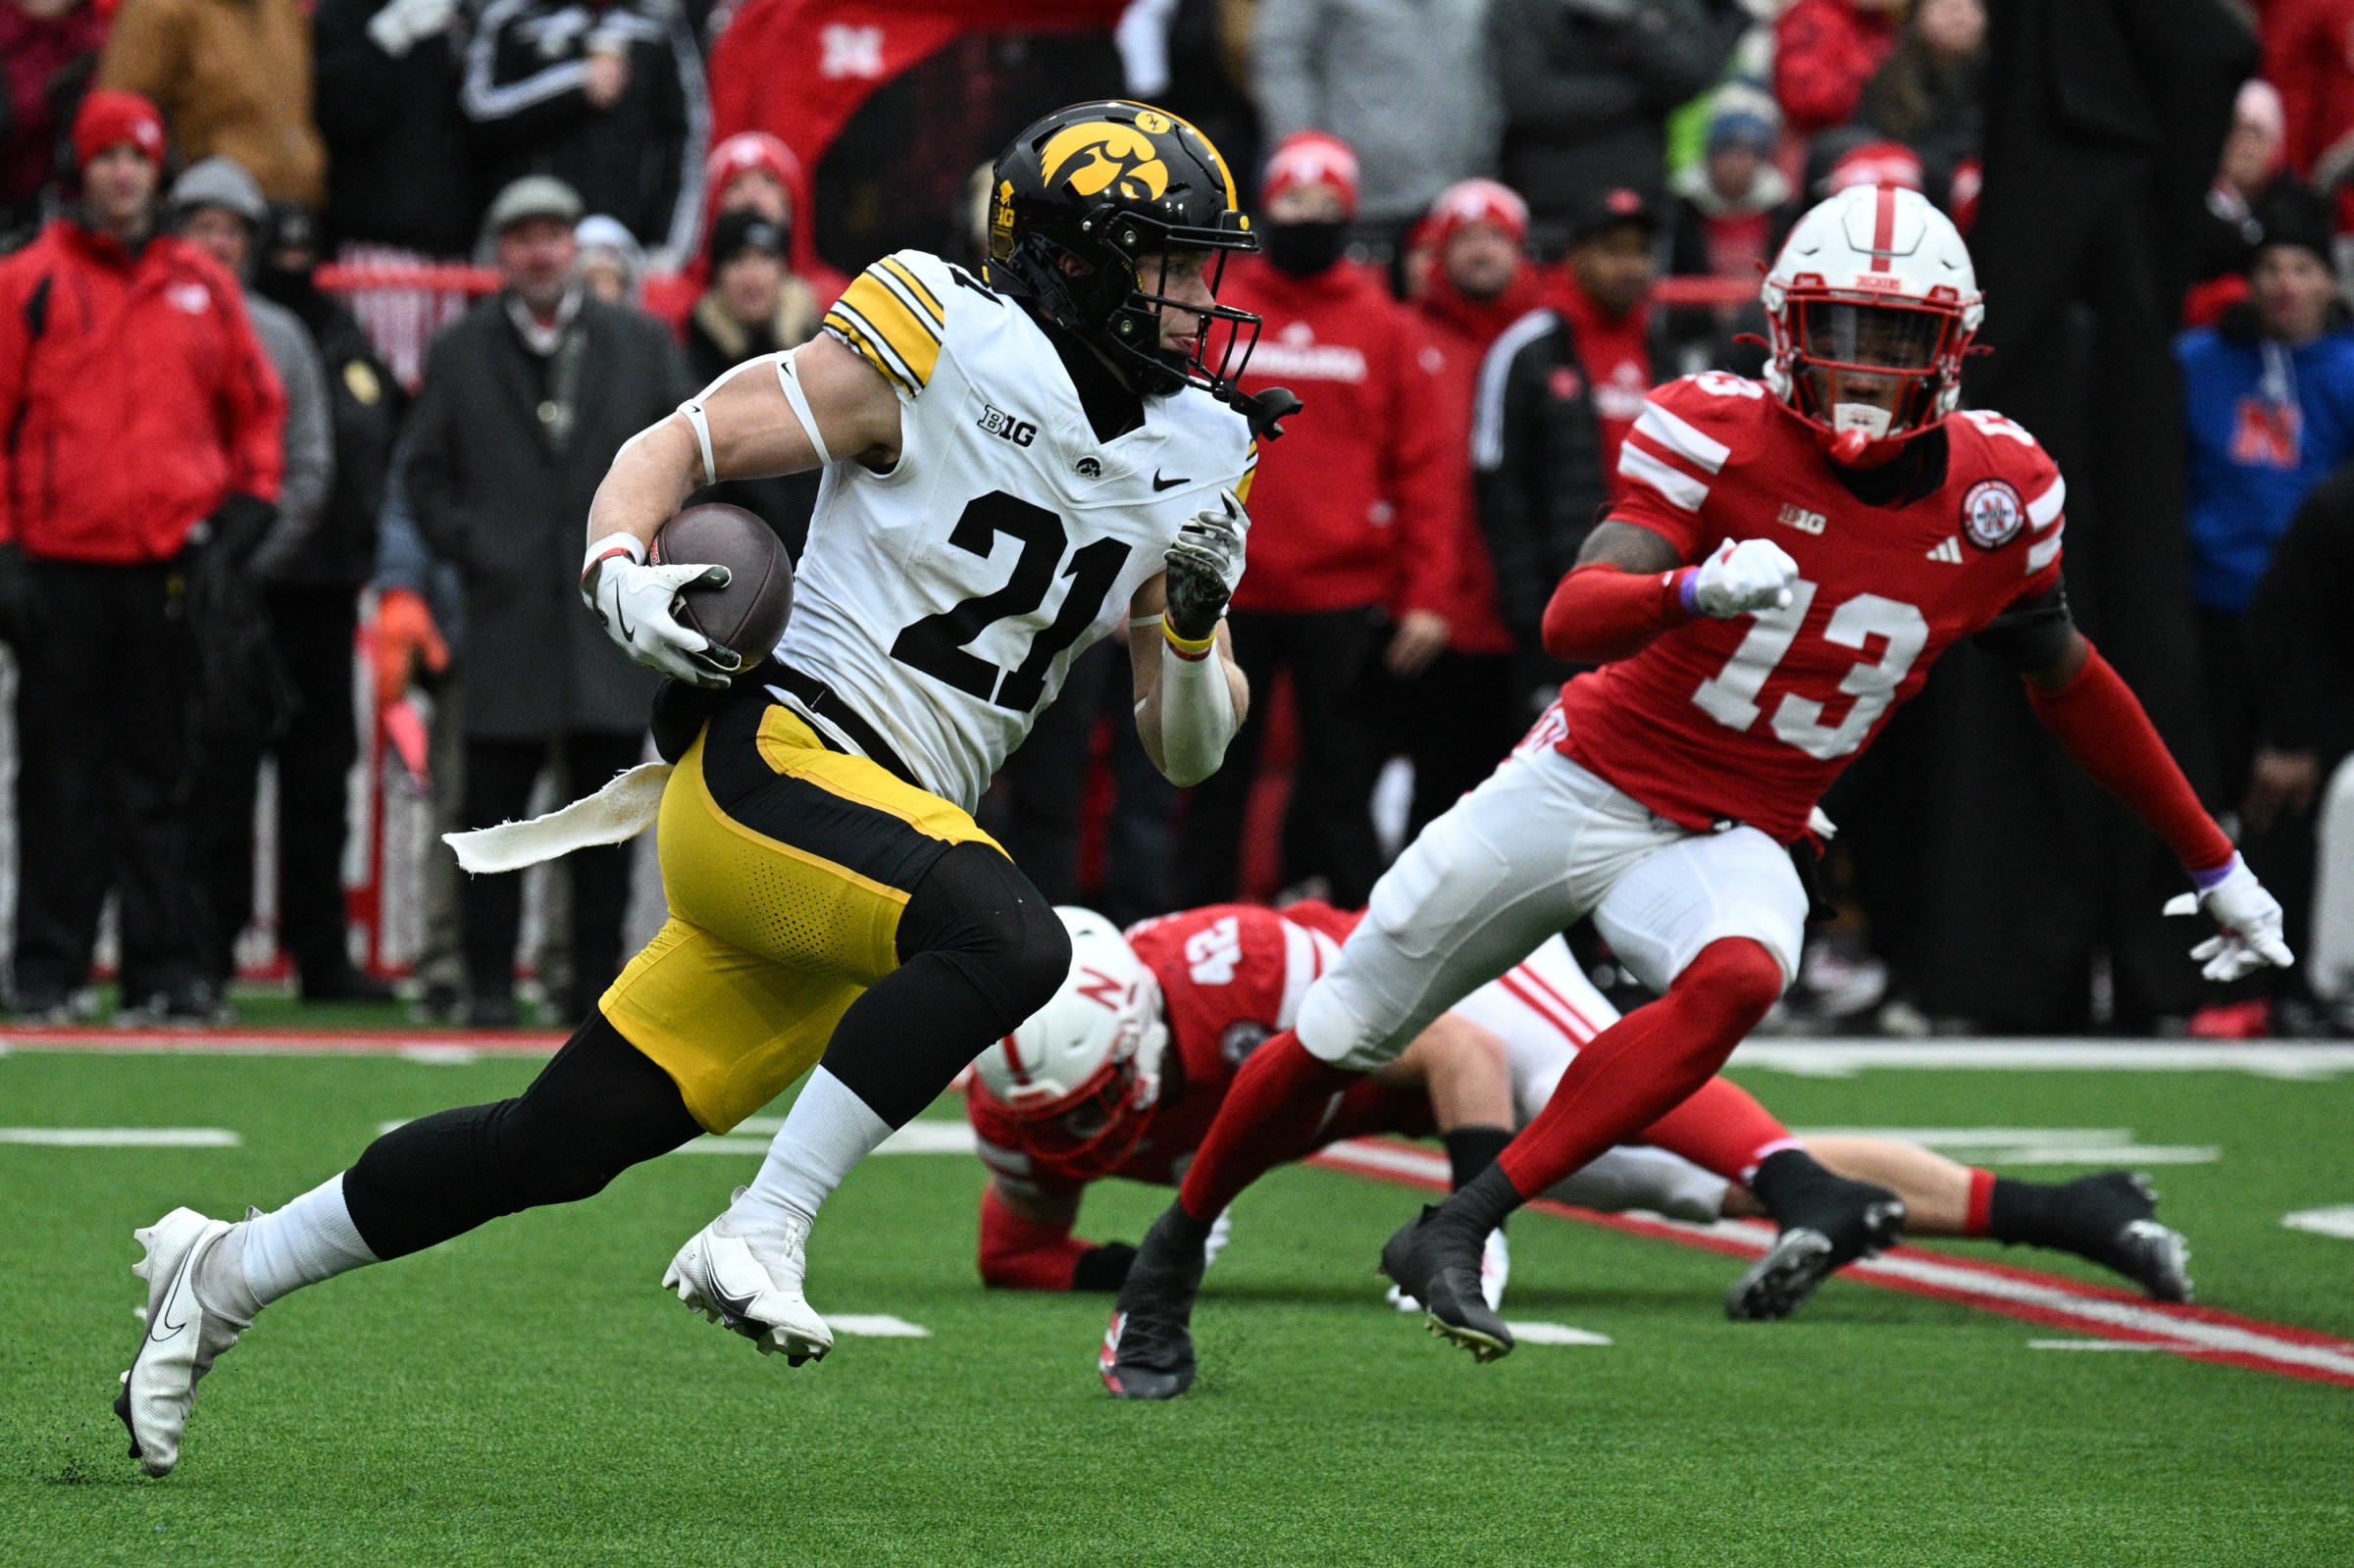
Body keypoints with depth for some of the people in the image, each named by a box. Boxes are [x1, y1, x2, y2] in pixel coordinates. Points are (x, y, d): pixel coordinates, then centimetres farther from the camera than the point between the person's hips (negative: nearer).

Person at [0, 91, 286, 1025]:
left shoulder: (201, 287, 12)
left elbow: (258, 411, 18)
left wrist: (243, 516, 5)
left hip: (172, 566, 2)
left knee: (160, 780, 4)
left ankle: (164, 969, 5)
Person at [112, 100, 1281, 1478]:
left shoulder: (1188, 460, 11)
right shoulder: (939, 351, -8)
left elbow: (1190, 748, 13)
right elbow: (677, 445, -1)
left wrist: (1196, 629, -8)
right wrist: (622, 574, -21)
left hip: (893, 825, 7)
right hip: (777, 757, -7)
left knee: (560, 1145, 6)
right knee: (1008, 942, -34)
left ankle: (229, 1274, 20)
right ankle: (758, 1241, -27)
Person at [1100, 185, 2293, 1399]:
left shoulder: (1996, 493, -4)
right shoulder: (1716, 435, -15)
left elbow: (2069, 682, 13)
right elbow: (1569, 620, -27)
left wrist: (2217, 867, 19)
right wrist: (1698, 589, -49)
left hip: (1728, 842, 1)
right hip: (1582, 783, -1)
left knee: (1736, 979, -34)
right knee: (1336, 1043, 4)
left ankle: (1455, 1234, -29)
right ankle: (1170, 1257, 31)